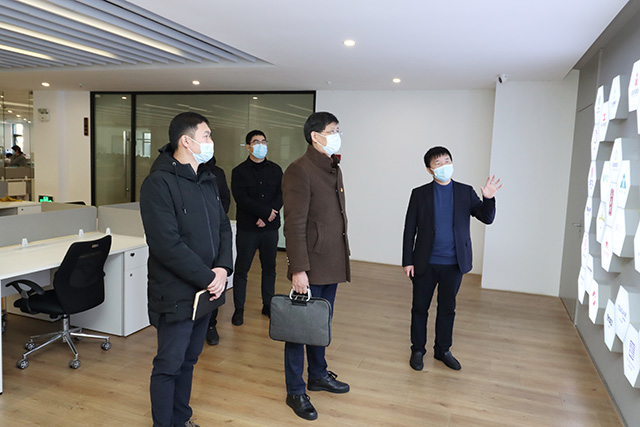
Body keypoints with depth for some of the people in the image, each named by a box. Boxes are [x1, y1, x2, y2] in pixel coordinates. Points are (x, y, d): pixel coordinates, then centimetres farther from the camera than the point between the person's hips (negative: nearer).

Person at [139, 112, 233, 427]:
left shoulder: (207, 180, 10)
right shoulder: (159, 183, -16)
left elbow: (223, 227, 10)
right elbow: (167, 244, -23)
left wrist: (223, 268, -6)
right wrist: (208, 277, -19)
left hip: (206, 290, 8)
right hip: (175, 293, -8)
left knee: (188, 360, 21)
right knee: (169, 365, 6)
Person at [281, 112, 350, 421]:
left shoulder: (334, 169, 14)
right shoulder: (299, 170, -15)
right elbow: (294, 225, -19)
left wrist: (341, 260, 16)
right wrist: (298, 269, -22)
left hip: (332, 265, 8)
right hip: (310, 268, -8)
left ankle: (318, 375, 39)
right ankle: (295, 391, 20)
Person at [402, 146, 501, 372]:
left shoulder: (466, 192, 3)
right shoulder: (420, 194, -2)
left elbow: (487, 218, -1)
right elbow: (409, 230, -2)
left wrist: (488, 199, -20)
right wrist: (407, 261, -5)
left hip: (454, 263, 2)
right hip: (425, 263, -1)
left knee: (447, 308, 14)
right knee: (420, 308, 10)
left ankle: (443, 350, 32)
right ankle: (418, 350, 27)